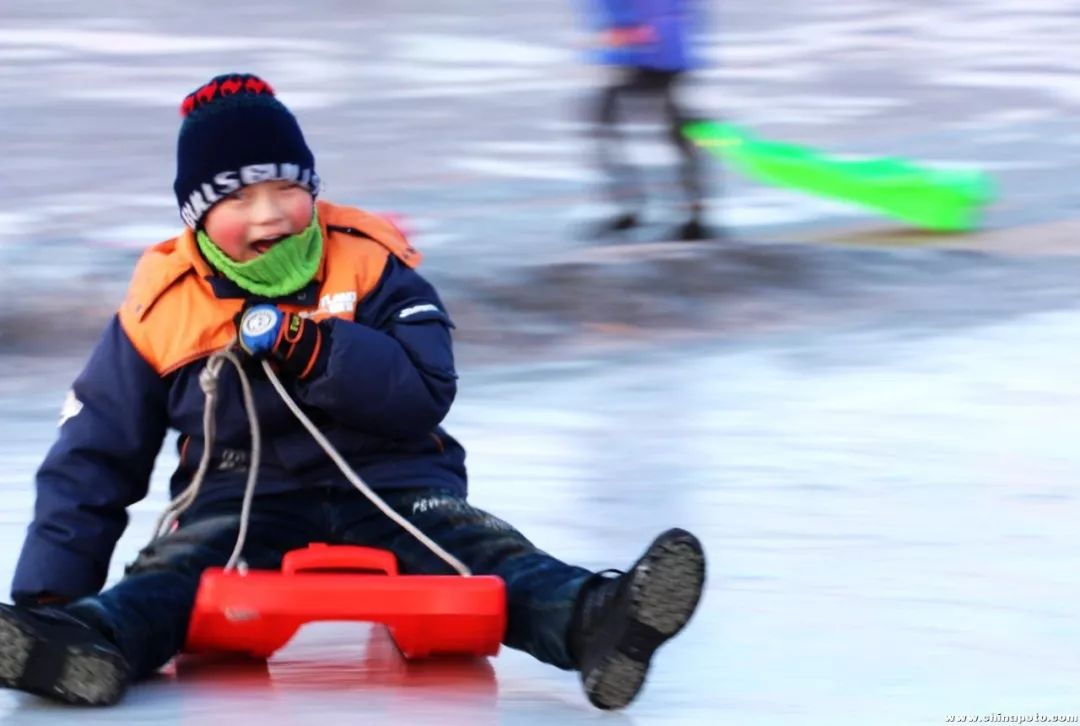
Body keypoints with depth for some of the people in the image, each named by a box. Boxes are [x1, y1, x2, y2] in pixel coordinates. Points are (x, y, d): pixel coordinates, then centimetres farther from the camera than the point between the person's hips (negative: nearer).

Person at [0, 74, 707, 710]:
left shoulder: (372, 265, 0)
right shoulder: (163, 308, 2)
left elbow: (427, 393, -11)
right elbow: (94, 456, 6)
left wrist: (313, 351, -26)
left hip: (391, 484, 0)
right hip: (244, 497, 0)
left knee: (485, 551, -28)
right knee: (172, 573, -30)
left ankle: (594, 621, -57)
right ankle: (84, 641, -62)